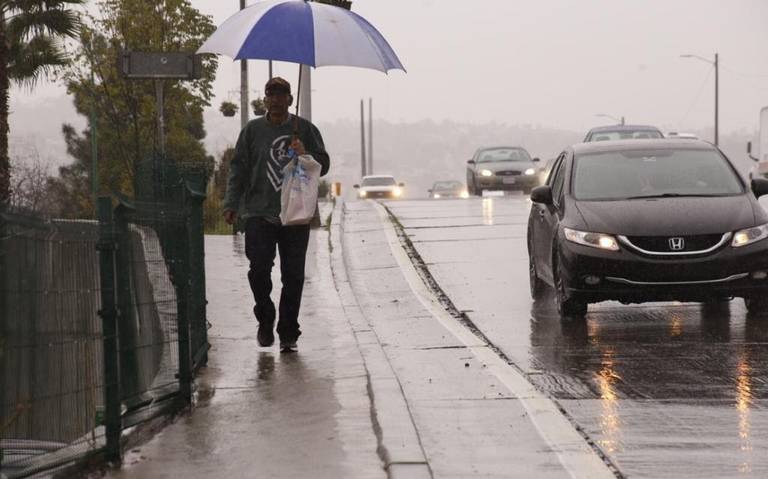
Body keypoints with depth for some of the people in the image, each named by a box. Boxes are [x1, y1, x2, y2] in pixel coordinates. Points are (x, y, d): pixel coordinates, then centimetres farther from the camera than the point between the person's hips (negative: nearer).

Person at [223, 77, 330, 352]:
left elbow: (323, 166, 10)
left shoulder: (305, 130, 10)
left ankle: (288, 332, 9)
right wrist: (231, 204, 0)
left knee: (293, 275, -1)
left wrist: (305, 155, -10)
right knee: (259, 268, -12)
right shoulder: (252, 130, 10)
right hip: (259, 214, 0)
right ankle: (265, 319, 10)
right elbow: (239, 169, 10)